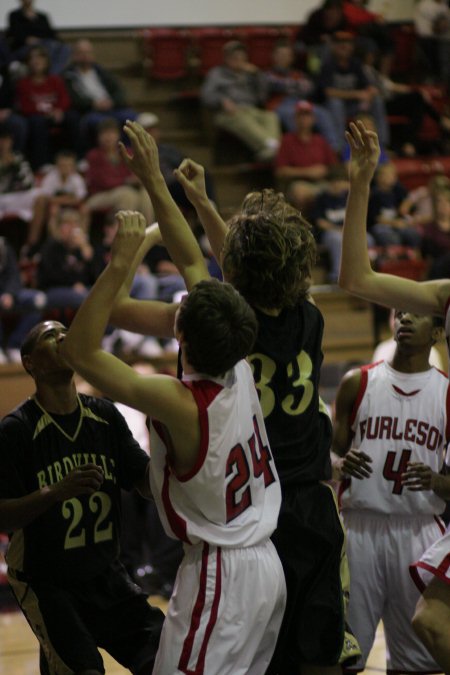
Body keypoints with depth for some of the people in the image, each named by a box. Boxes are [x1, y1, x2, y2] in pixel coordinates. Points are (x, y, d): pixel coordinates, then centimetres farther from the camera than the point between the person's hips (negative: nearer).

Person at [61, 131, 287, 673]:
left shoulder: (181, 403, -23)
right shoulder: (240, 371, -3)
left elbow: (79, 350, -21)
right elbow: (193, 263, 6)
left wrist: (121, 262, -24)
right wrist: (154, 183, 8)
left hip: (218, 576, -8)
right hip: (266, 567, 8)